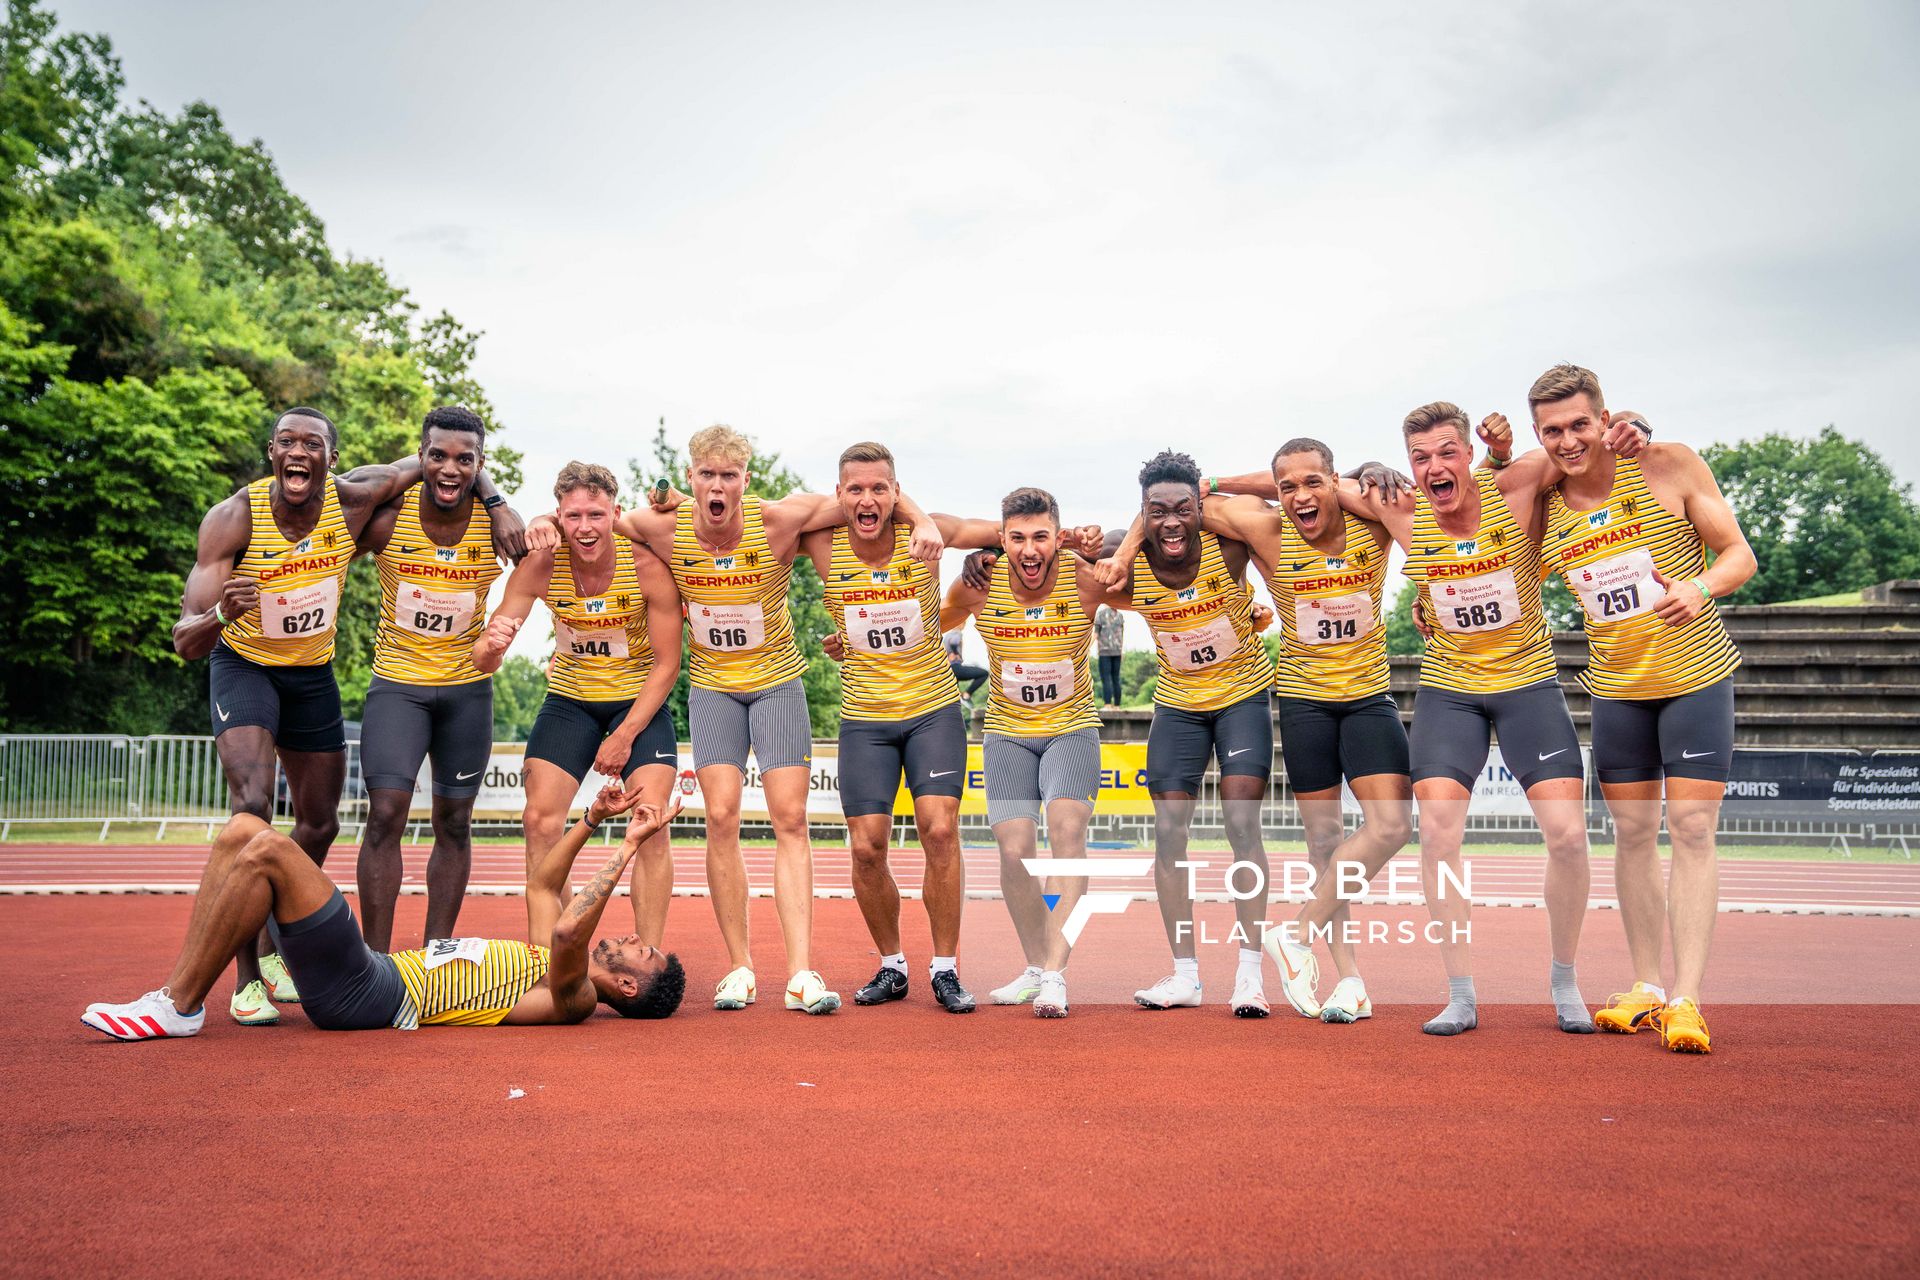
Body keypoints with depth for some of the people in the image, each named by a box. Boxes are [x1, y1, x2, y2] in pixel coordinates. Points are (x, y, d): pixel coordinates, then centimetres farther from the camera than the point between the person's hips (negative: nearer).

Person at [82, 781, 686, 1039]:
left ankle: (180, 1007, -13)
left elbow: (568, 930, -31)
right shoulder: (551, 962, 20)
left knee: (266, 851, -23)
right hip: (378, 967, 10)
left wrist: (626, 849, -24)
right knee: (244, 829, 1)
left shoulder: (573, 997, -10)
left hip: (365, 994, -10)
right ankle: (174, 996, -1)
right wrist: (591, 819, 24)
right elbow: (541, 885, 33)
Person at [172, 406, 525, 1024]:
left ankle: (271, 949, 33)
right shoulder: (234, 519, -26)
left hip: (313, 673, 4)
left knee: (319, 825, 11)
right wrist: (222, 613, -50)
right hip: (244, 666, -4)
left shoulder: (352, 498, -21)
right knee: (252, 807, -24)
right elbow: (186, 642, -28)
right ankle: (245, 977, -14)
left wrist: (497, 505, -21)